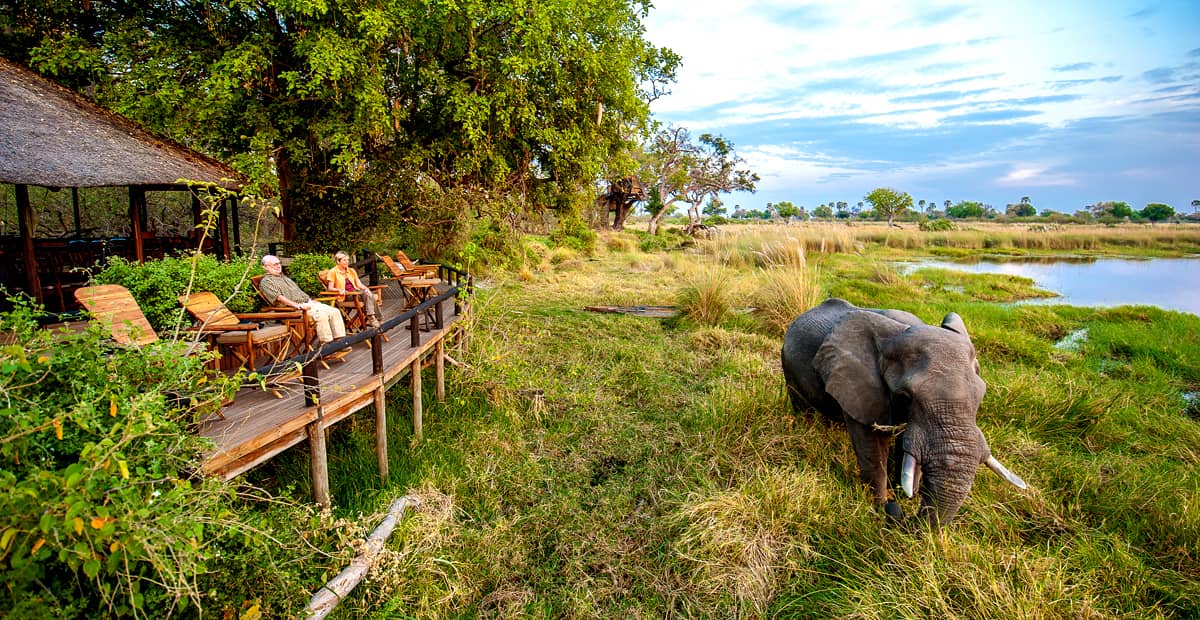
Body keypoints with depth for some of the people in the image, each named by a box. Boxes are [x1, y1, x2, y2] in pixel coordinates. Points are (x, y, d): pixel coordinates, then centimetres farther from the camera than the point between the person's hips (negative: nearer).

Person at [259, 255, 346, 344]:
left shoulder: (284, 277, 29)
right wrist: (298, 305, -22)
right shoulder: (266, 282, 1)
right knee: (321, 314, -33)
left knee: (334, 311, -11)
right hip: (294, 309, -9)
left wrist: (312, 301, 14)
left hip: (308, 302, 9)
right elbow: (279, 297, -13)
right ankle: (326, 343, -29)